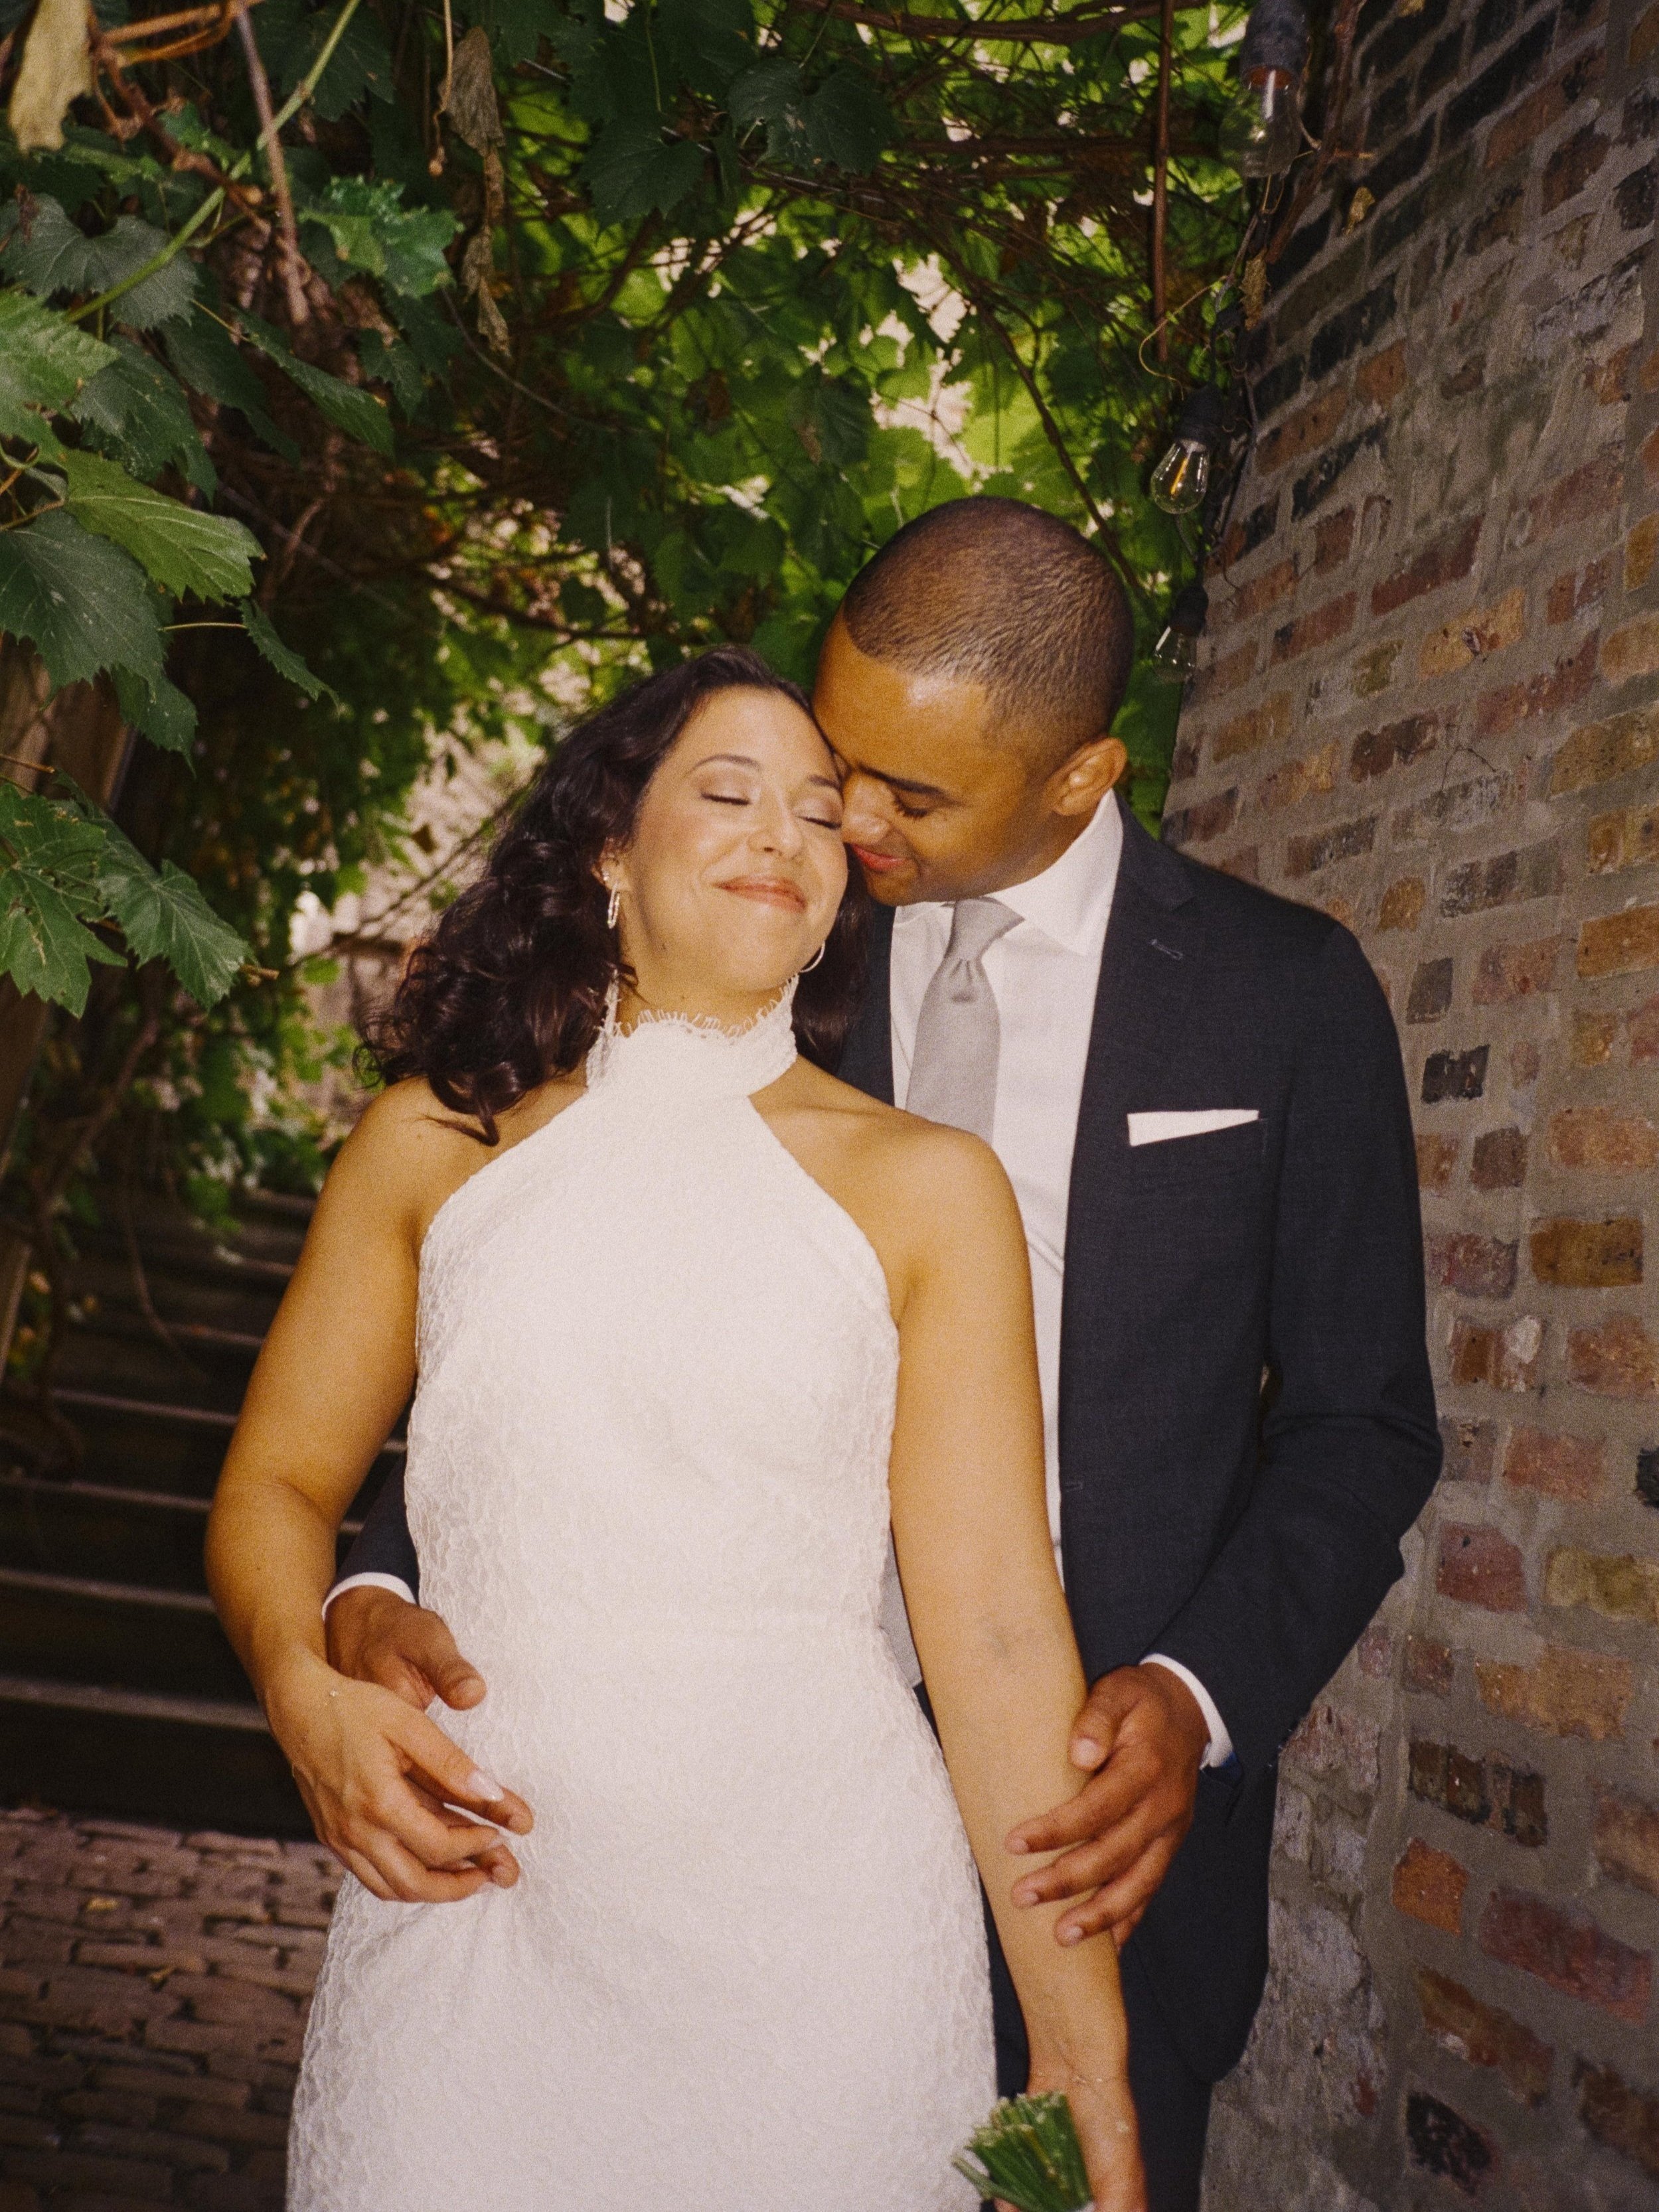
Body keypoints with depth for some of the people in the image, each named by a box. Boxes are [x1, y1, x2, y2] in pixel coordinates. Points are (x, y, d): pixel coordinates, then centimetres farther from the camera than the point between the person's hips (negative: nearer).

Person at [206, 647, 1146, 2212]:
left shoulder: (924, 1184, 0)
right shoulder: (435, 1140, 6)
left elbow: (994, 1630, -4)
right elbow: (276, 1480, 11)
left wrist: (1083, 2069, -4)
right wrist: (305, 1686, -10)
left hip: (812, 1932, -1)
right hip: (461, 1920, 2)